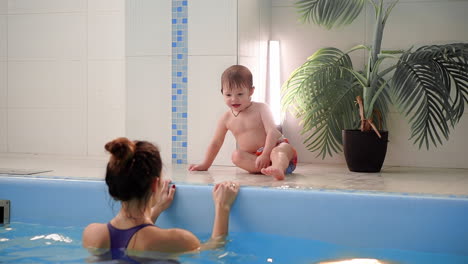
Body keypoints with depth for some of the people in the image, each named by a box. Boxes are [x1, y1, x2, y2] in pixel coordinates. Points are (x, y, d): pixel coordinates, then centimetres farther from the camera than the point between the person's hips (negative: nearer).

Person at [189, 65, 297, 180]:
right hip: (253, 158, 4)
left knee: (281, 150, -37)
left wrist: (265, 155, -29)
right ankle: (265, 168, -47)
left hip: (274, 147, -4)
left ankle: (278, 168, -72)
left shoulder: (261, 109, -5)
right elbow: (216, 143, 18)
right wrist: (205, 165, 20)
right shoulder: (227, 118, 6)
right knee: (236, 155, -26)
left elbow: (272, 132, -16)